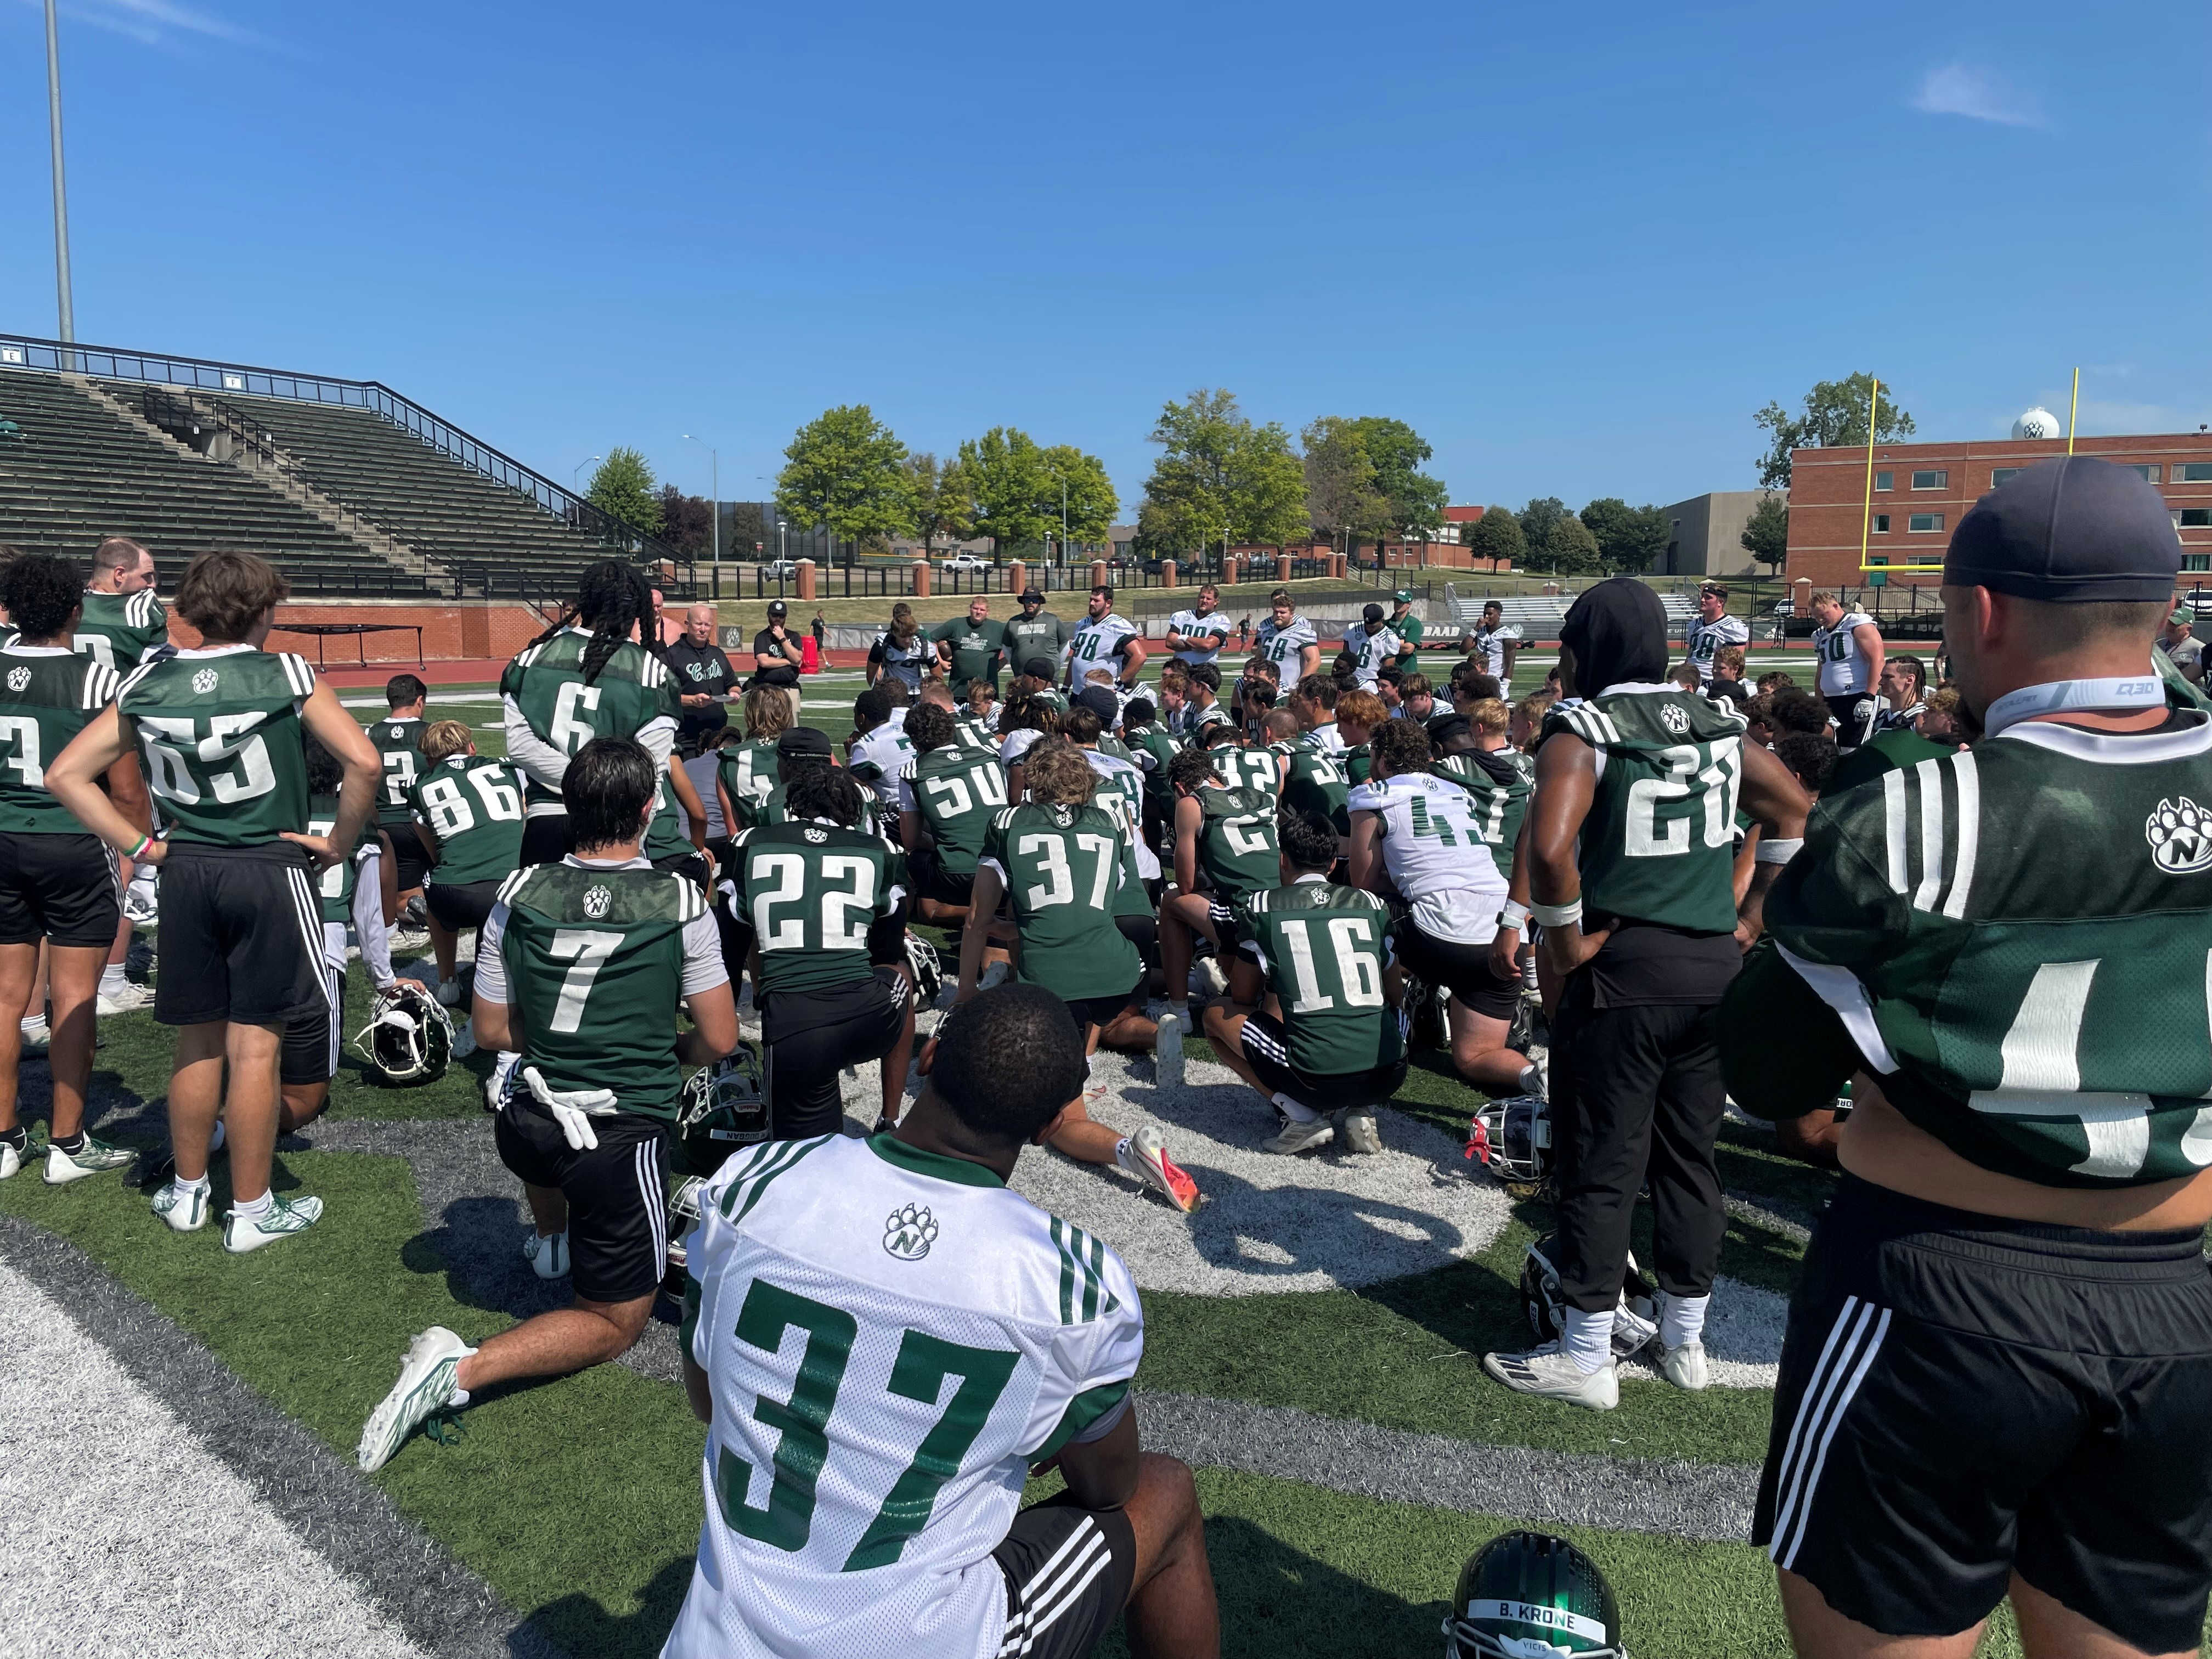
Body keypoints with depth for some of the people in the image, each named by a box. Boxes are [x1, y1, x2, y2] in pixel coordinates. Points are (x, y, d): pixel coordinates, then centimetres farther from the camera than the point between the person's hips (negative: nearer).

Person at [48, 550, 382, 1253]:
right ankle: (252, 1211, 13)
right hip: (270, 873, -4)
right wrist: (338, 844, -7)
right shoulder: (285, 675, -8)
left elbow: (66, 775, 4)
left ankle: (187, 1192, 31)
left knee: (198, 1040, 17)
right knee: (255, 1045, 3)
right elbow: (363, 762, -19)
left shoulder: (148, 685, 3)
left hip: (185, 875, 4)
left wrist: (140, 846, 6)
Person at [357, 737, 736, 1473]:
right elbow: (718, 1040, -5)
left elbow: (492, 1030, 4)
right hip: (624, 1141, -4)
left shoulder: (521, 894, -5)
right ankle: (464, 1369, -8)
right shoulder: (680, 903, -13)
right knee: (615, 1322, 12)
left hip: (524, 1129, 5)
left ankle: (551, 1238, 50)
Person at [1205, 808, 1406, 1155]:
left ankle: (1299, 1115, 5)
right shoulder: (1372, 904, 13)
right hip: (1389, 1077, 3)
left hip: (1315, 1079, -3)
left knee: (1216, 1013, 19)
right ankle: (1361, 1111, 13)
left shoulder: (1260, 905, 5)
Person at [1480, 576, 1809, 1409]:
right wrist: (1750, 916, 16)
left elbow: (1550, 845, -27)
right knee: (1688, 1155, 17)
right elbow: (1792, 813, 16)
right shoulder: (1716, 722, 9)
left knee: (1600, 1167, 5)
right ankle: (1686, 1340, 31)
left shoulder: (1583, 727, -12)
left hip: (1624, 971, -6)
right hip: (1715, 967, 7)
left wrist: (1565, 937, -13)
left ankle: (1586, 1357, 16)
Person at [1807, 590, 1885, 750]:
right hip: (1831, 701, 8)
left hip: (1858, 699, -8)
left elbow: (1876, 660, -14)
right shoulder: (1820, 635, 19)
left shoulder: (1859, 625, -6)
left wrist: (1869, 698, -20)